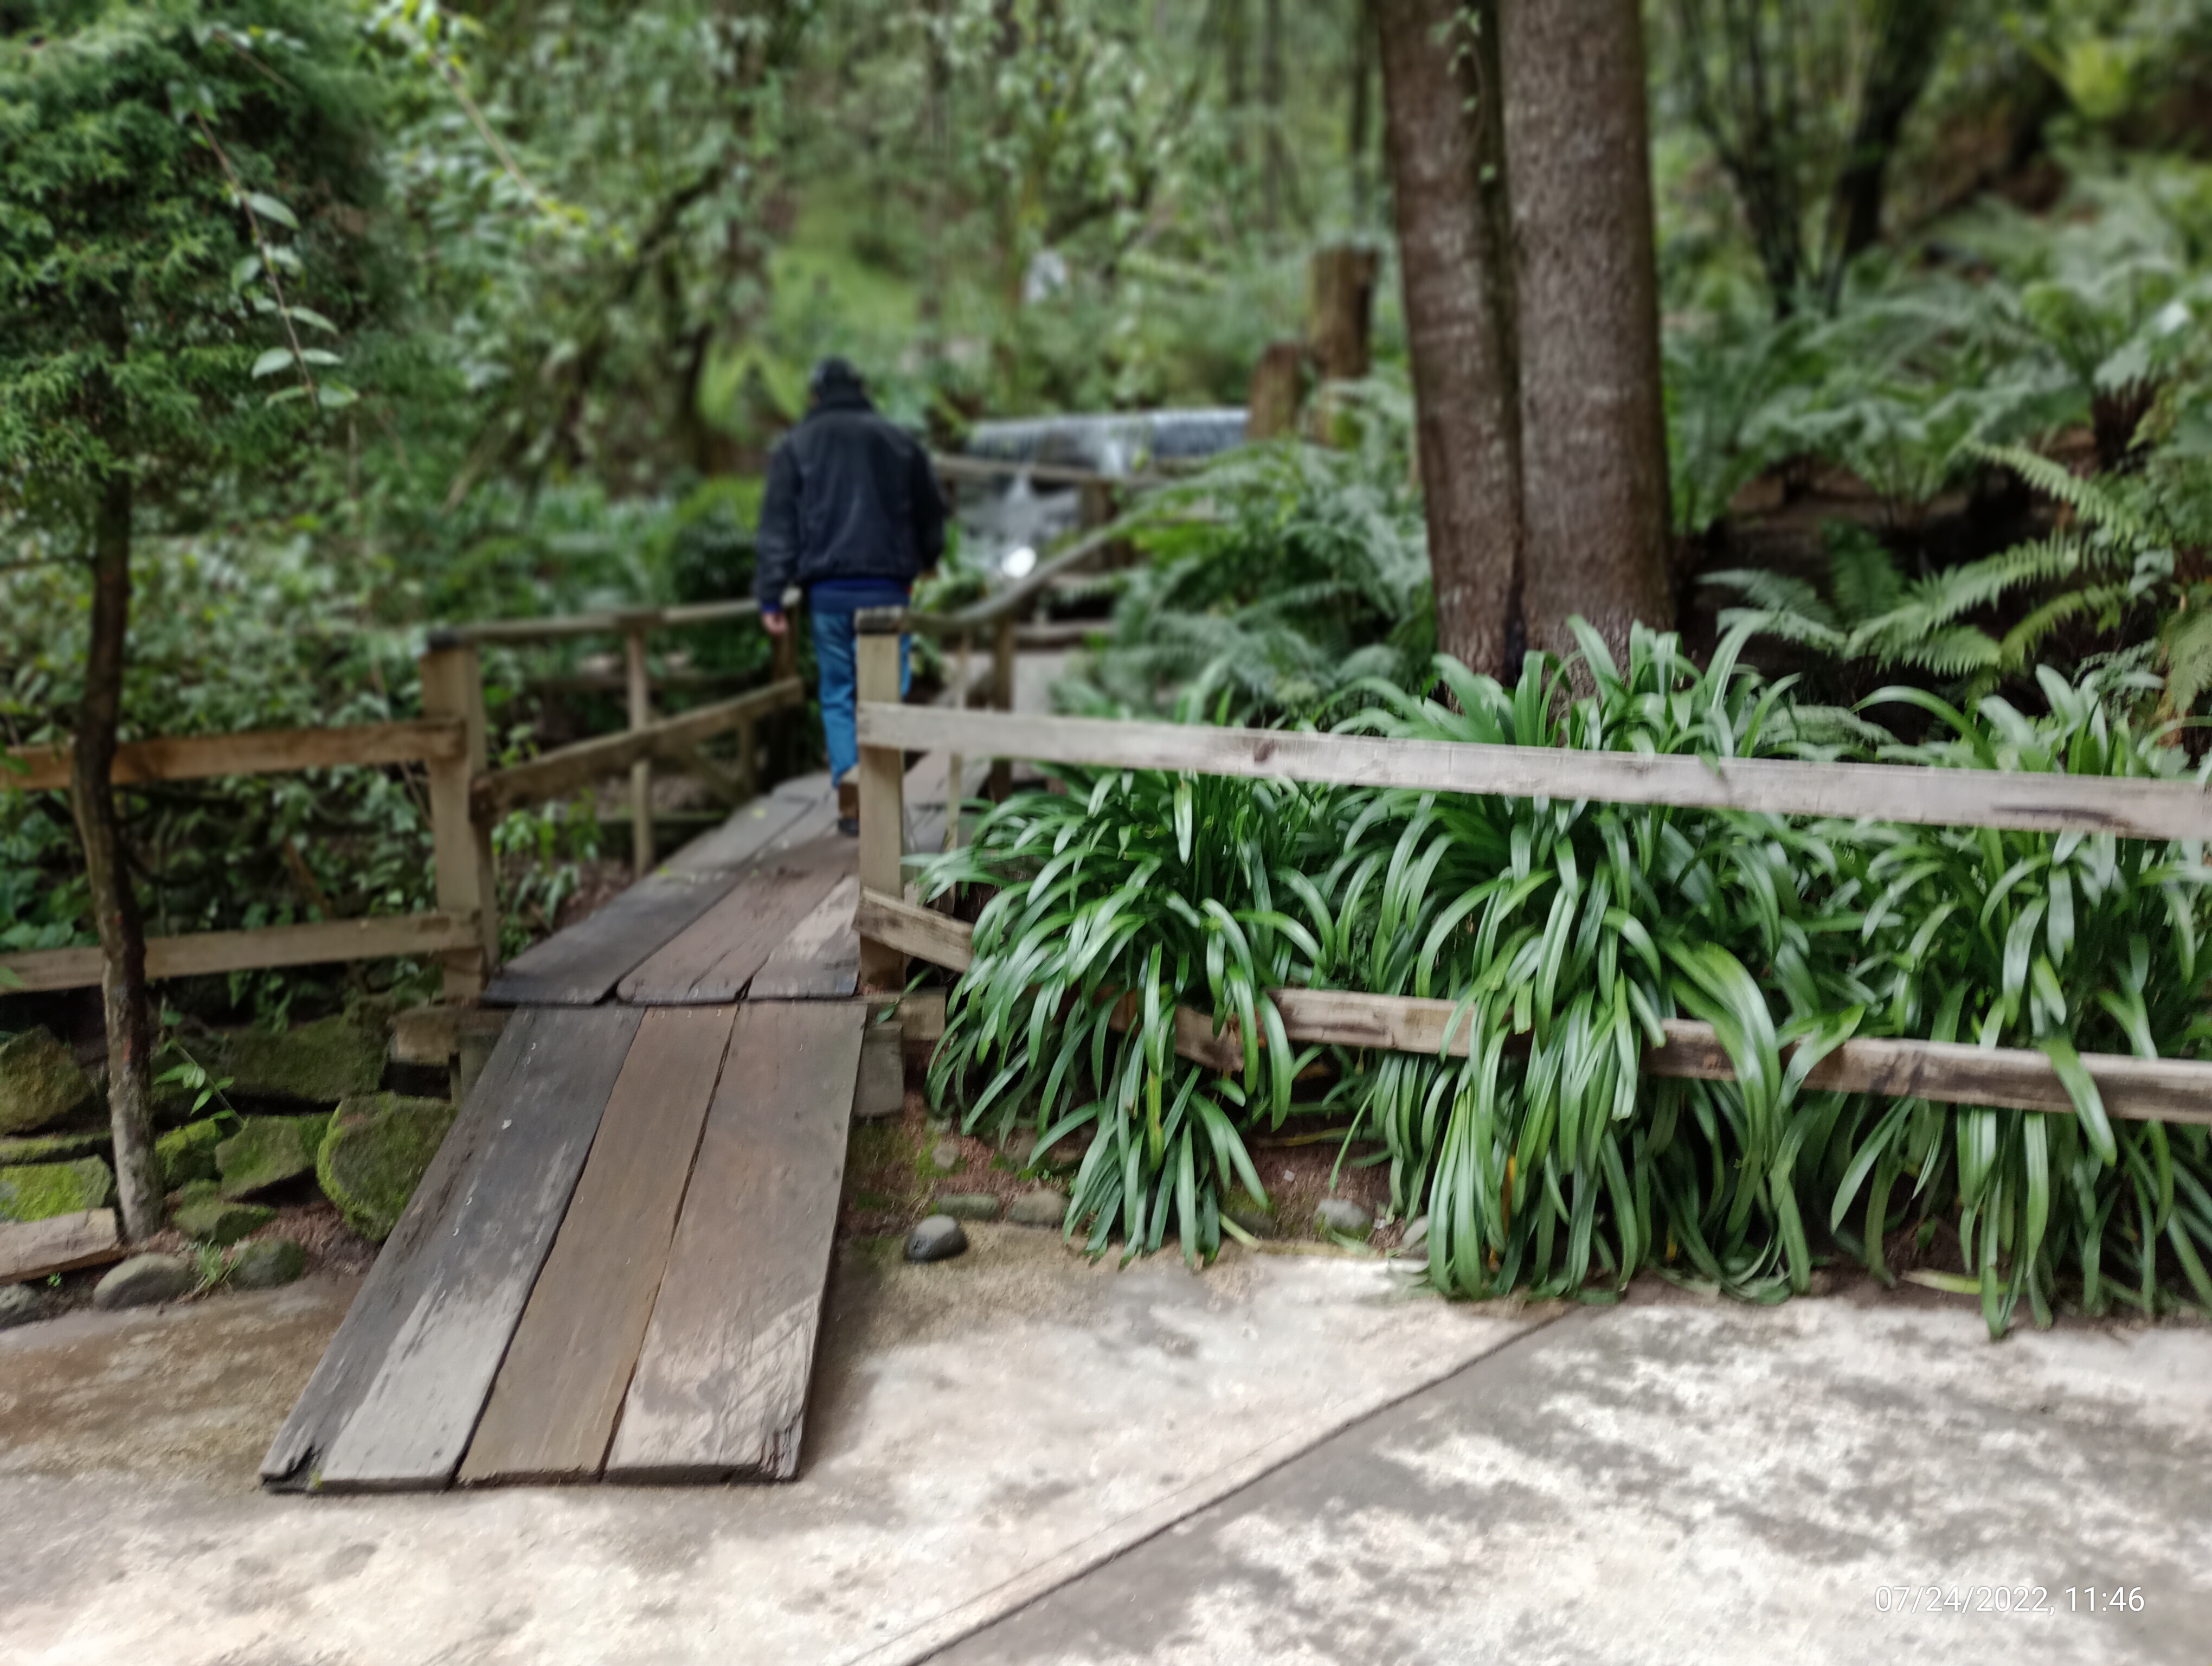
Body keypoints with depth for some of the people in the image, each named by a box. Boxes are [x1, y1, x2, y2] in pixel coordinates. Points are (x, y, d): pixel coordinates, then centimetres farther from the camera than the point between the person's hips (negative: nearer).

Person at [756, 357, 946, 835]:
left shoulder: (796, 446, 7)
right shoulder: (901, 441, 10)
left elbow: (778, 527, 0)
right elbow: (931, 516, 18)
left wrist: (771, 597, 0)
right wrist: (921, 563, 36)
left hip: (827, 590, 0)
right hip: (887, 587, 0)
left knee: (837, 696, 8)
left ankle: (850, 803, 0)